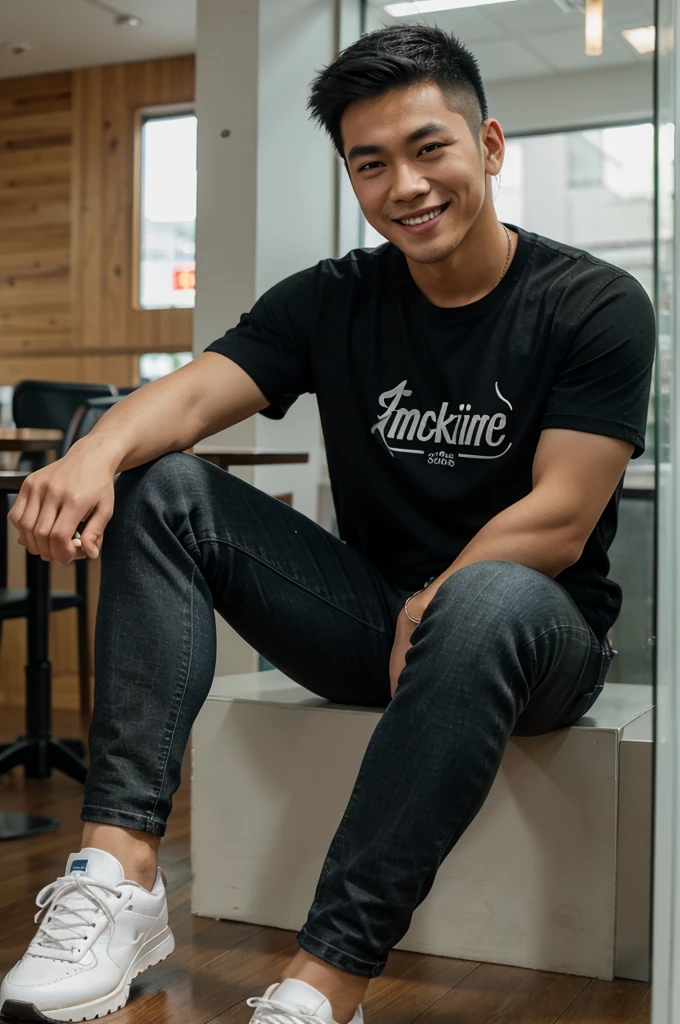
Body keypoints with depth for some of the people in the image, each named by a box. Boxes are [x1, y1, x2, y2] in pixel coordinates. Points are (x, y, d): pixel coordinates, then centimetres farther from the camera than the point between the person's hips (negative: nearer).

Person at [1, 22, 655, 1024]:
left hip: (533, 632, -3)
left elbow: (559, 522, -13)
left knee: (490, 602, -40)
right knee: (161, 492, -14)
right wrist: (97, 452, -33)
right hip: (372, 620, 4)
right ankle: (119, 871, -29)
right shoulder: (333, 300, 3)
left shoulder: (595, 305, -7)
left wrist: (430, 609, -22)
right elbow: (194, 390, -13)